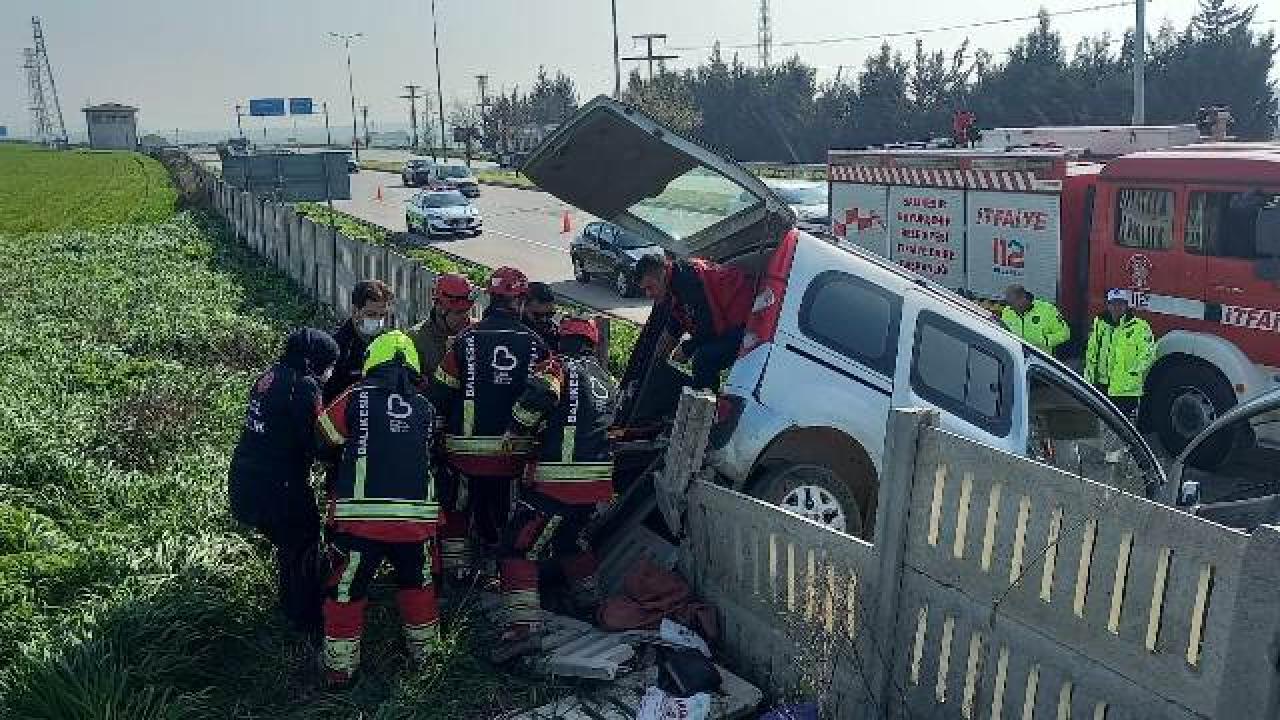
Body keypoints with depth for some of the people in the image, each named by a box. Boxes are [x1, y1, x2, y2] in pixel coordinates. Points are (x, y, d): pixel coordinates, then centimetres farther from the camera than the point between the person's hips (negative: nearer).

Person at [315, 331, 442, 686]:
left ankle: (340, 668, 21)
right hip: (416, 515, 3)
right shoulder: (425, 408, 9)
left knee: (346, 590, 14)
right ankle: (424, 649, 38)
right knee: (418, 582, 25)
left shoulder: (356, 397, 1)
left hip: (360, 516, -2)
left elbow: (323, 440, 11)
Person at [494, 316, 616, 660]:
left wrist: (515, 431, -11)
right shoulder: (606, 380, 17)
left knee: (519, 548, -4)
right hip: (597, 477, 8)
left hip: (557, 479, -8)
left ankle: (522, 625, -14)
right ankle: (589, 602, 37)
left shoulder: (559, 365, -5)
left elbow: (538, 396, -23)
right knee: (573, 538, 30)